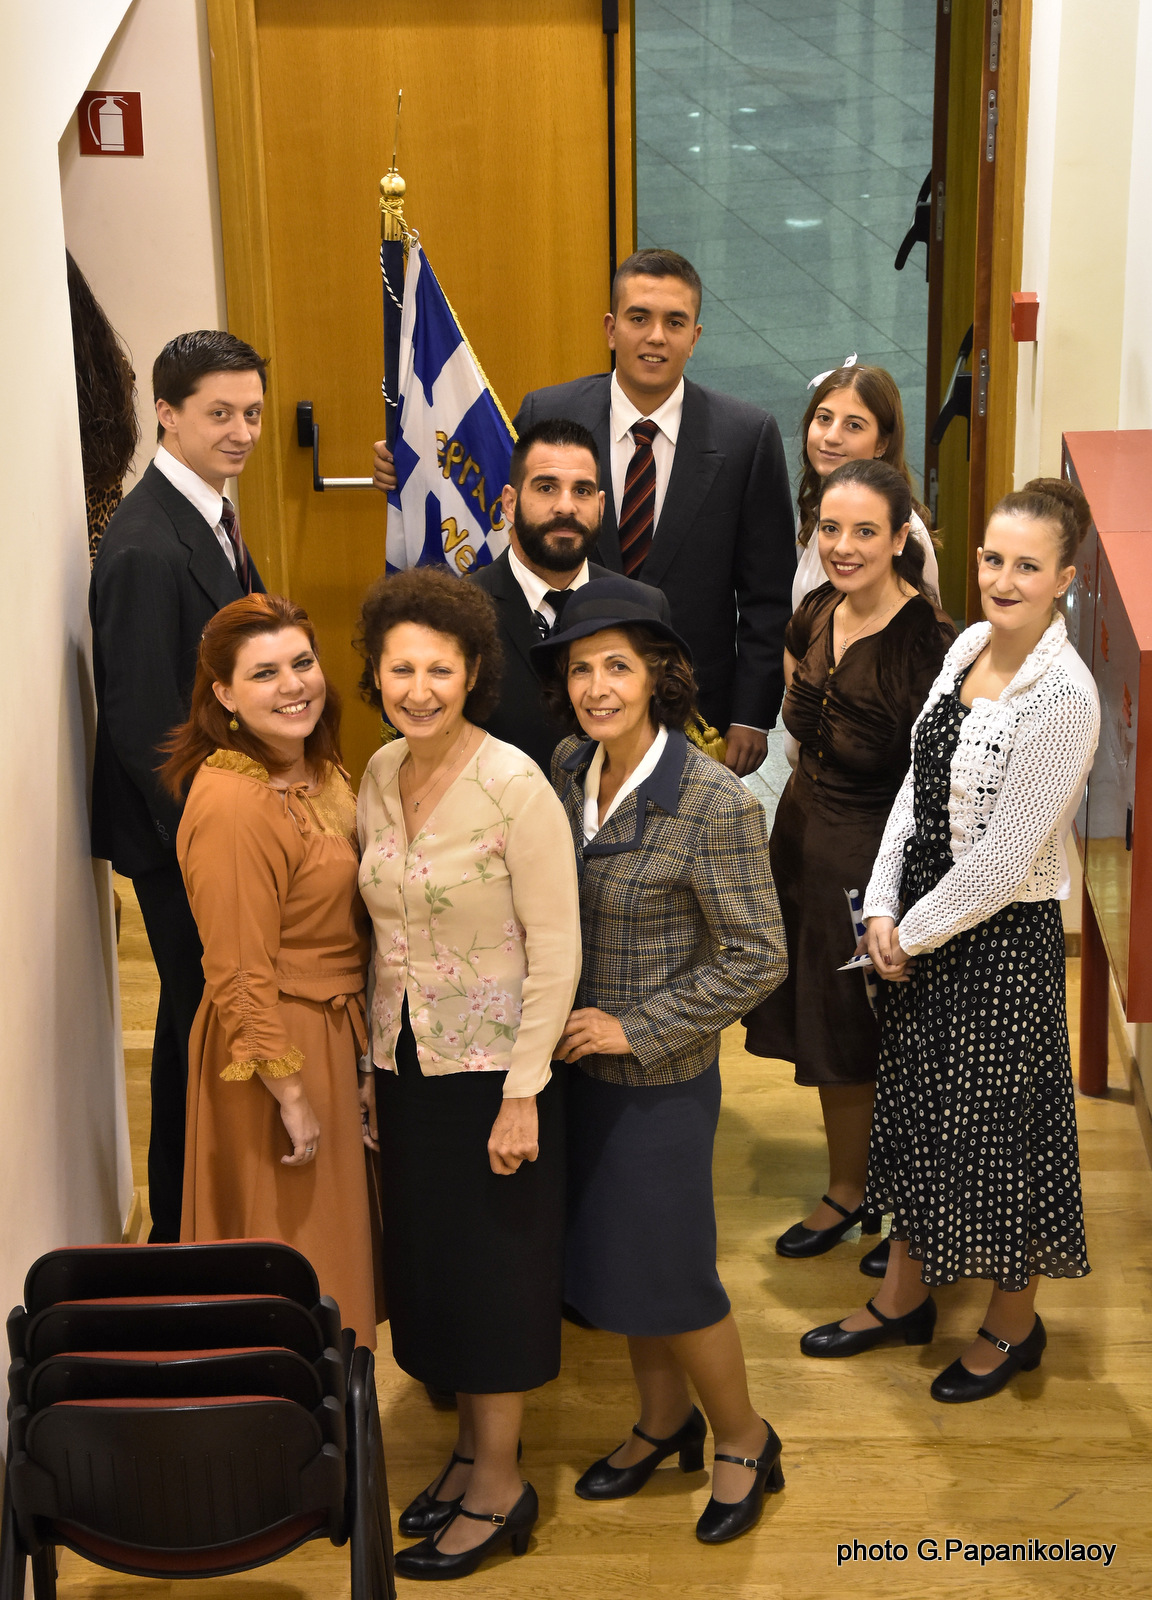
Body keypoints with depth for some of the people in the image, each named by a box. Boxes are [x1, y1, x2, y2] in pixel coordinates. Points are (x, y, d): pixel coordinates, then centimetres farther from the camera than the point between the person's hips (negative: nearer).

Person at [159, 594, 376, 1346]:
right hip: (276, 1045, -9)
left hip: (336, 1026, 9)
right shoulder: (232, 805, -26)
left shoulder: (319, 771, 4)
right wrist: (292, 1094, -19)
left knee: (332, 1232, 23)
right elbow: (242, 978, -23)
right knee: (293, 1249, 7)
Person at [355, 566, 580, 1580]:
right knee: (428, 1259, 15)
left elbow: (555, 947, -17)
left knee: (494, 1266, 5)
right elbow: (385, 930, 10)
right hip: (404, 1062, 6)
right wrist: (374, 1061, 10)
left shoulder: (516, 785, -18)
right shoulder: (380, 774, 2)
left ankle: (500, 1487, 21)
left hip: (492, 1064, -6)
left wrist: (521, 1094, -17)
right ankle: (471, 1449, 32)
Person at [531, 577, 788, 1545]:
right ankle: (664, 1423, 40)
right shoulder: (569, 769, -3)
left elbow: (757, 959, -19)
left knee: (666, 1271, 5)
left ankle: (745, 1442, 30)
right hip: (577, 1060, 7)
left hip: (660, 1073, -6)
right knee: (604, 1249, 18)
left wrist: (636, 1027, -17)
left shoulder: (716, 803, -23)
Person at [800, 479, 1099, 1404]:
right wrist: (884, 908, -1)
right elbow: (917, 785, 7)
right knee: (917, 1107, 19)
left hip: (1002, 937, -7)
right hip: (920, 928, 8)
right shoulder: (967, 647, 2)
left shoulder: (1065, 697, -22)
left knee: (994, 1125, 8)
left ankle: (1013, 1326, 31)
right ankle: (905, 1298, 39)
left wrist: (917, 931, -11)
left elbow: (1006, 858, -21)